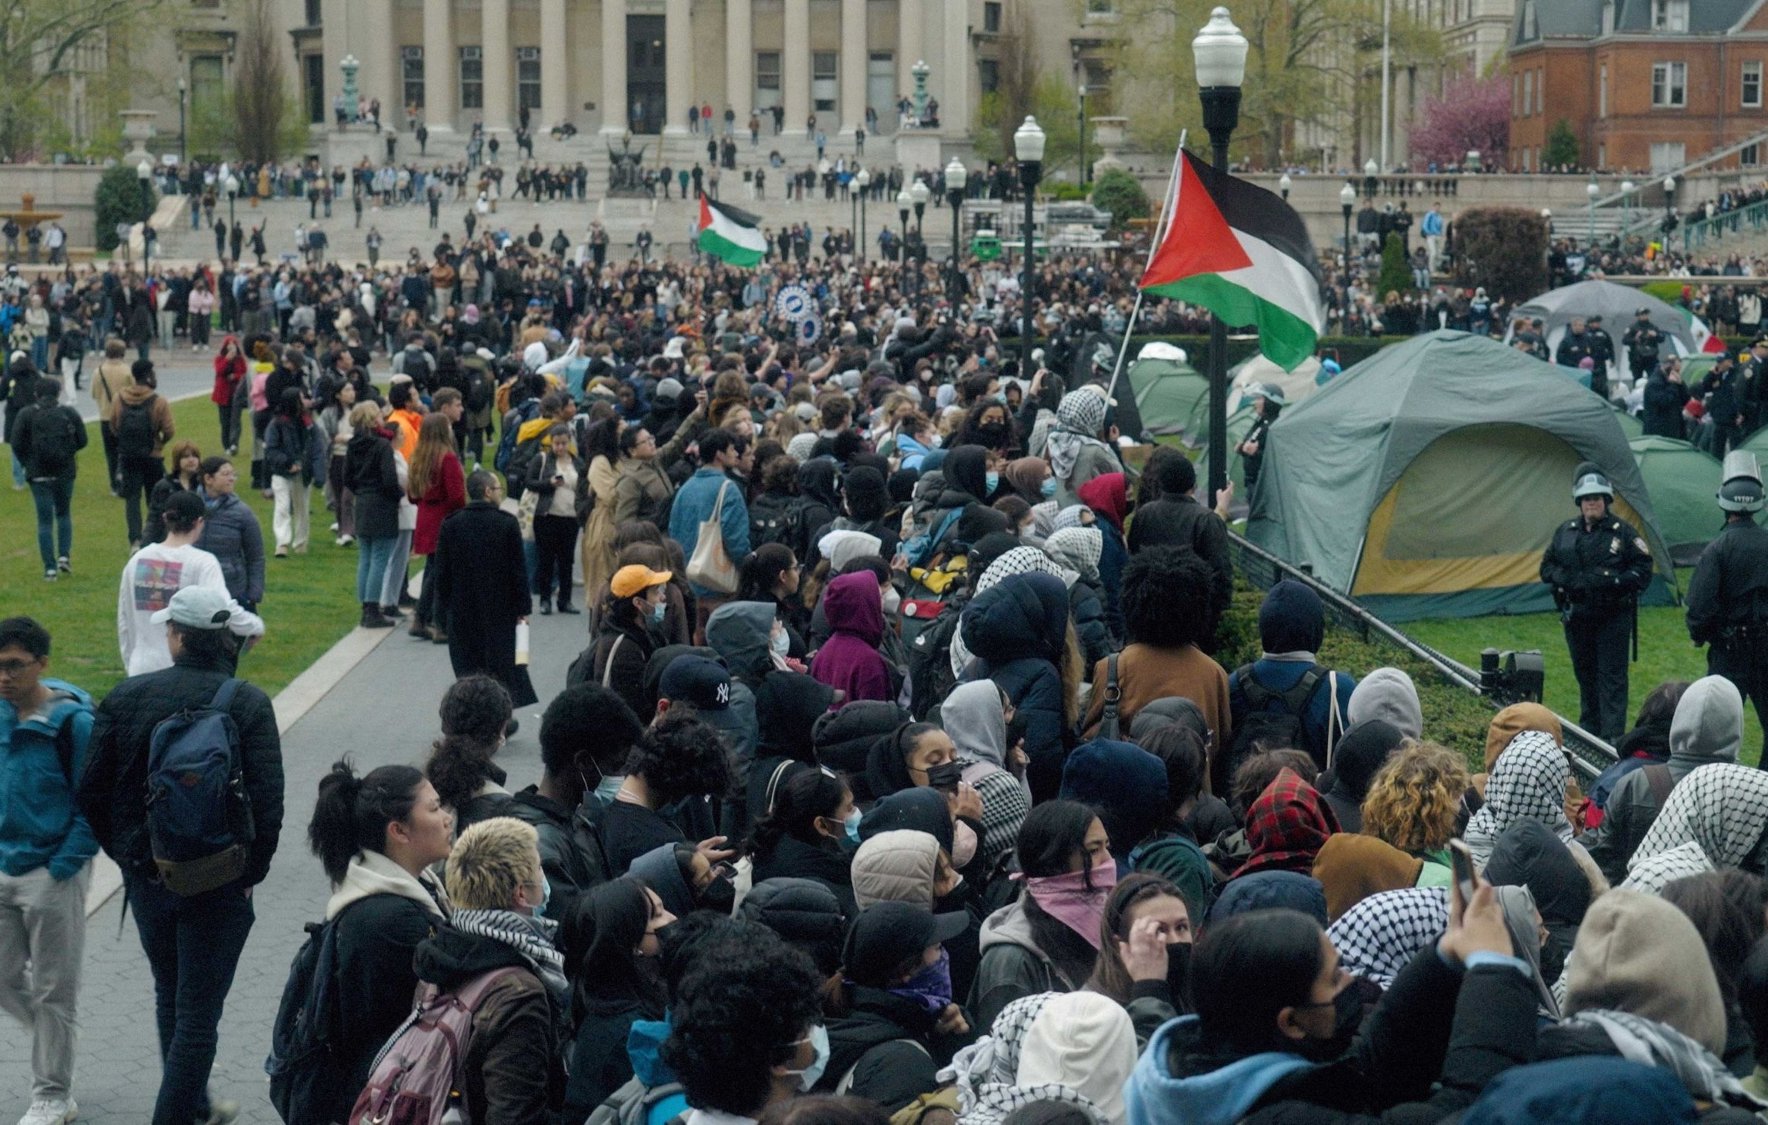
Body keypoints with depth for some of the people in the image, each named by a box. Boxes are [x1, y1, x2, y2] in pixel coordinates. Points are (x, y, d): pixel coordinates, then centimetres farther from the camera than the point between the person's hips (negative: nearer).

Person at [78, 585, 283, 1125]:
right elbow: (267, 800, -17)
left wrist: (126, 853, 11)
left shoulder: (127, 697, -6)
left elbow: (92, 792, -3)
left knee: (169, 994, 23)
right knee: (199, 1007, 4)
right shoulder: (248, 704, -13)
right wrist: (253, 870, -2)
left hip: (146, 874, 4)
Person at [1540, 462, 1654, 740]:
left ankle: (1612, 736, -8)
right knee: (1585, 675, 14)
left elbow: (1642, 572, -3)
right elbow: (1547, 567, 15)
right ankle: (1588, 732, 25)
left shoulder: (1623, 533, -3)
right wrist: (1566, 579, -7)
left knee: (1611, 678, -6)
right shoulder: (1565, 532, 9)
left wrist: (1611, 580, -19)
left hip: (1613, 618, -4)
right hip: (1577, 618, 4)